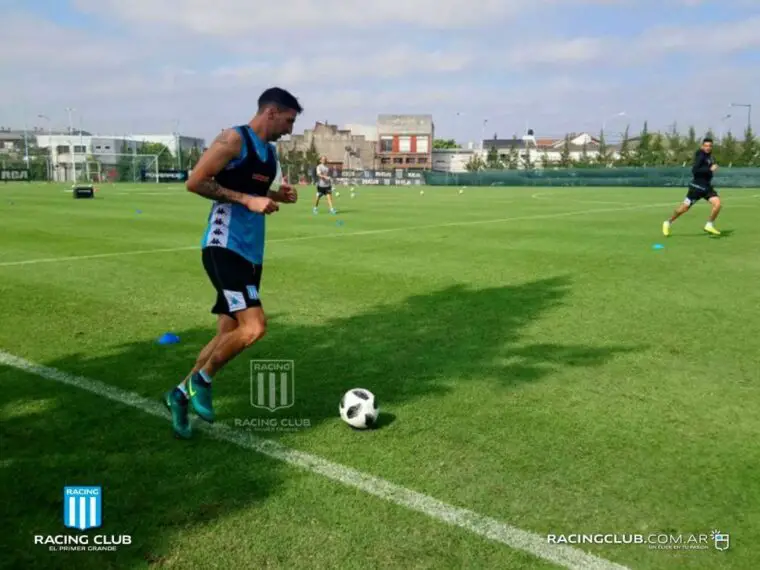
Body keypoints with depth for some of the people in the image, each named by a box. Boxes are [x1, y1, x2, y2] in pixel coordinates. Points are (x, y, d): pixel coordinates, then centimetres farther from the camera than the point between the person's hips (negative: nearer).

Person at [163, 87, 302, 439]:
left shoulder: (269, 151, 18)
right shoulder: (234, 139, -9)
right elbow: (194, 183, -15)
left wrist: (278, 196, 10)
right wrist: (247, 200, -19)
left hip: (251, 251, 9)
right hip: (225, 247, -9)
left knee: (229, 334, 10)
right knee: (254, 327, -20)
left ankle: (181, 394, 24)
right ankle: (201, 381, 4)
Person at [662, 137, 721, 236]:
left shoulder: (710, 155, 10)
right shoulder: (701, 156, -15)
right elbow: (694, 171, -27)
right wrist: (710, 169, -29)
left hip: (707, 186, 7)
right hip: (697, 186, -7)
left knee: (717, 203, -11)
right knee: (685, 207, -1)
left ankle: (709, 225, 5)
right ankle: (668, 222, 19)